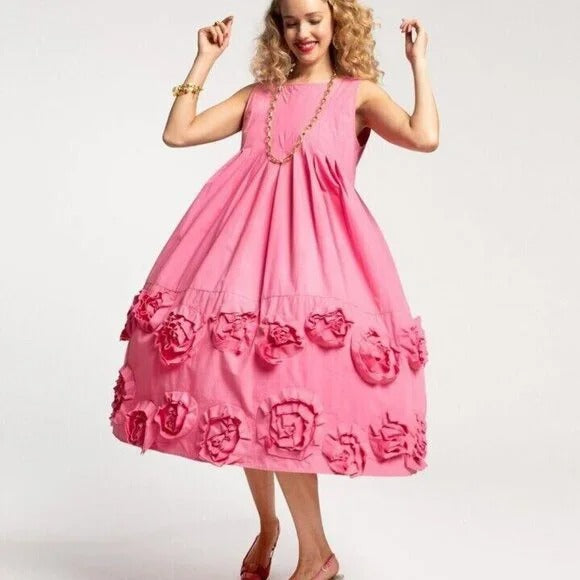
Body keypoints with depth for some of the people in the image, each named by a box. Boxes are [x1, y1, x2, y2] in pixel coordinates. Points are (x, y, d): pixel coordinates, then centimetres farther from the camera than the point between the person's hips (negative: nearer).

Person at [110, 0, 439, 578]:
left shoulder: (358, 93, 12)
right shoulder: (258, 94, 22)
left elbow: (425, 137, -6)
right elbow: (178, 133, 15)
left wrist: (418, 62, 2)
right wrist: (204, 60, 18)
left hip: (312, 238, -4)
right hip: (244, 234, 5)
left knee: (281, 392, -14)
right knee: (240, 385, 2)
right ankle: (266, 524, 24)